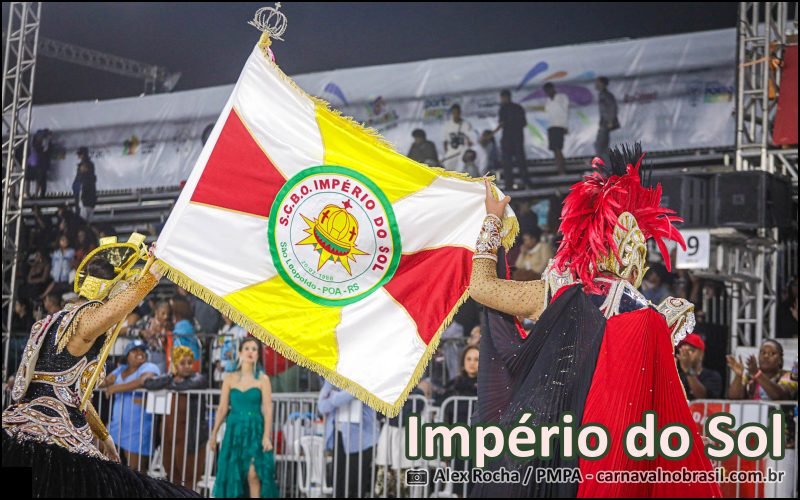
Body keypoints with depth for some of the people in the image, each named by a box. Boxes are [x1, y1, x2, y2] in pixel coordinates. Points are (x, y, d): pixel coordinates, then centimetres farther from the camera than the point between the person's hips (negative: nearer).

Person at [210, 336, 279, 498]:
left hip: (254, 430, -2)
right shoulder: (230, 379, 7)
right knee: (232, 474, 3)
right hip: (234, 430, 2)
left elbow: (268, 409, -4)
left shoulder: (262, 379, 1)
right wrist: (214, 434, 6)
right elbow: (222, 409, 8)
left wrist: (266, 436, -13)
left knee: (253, 474, -13)